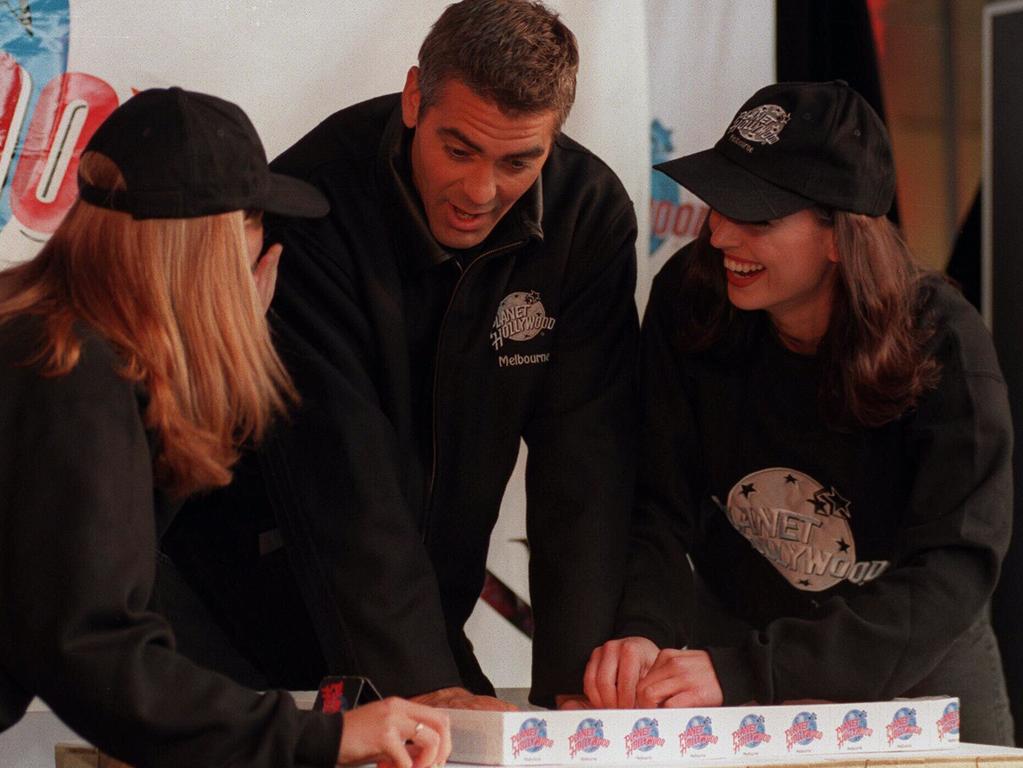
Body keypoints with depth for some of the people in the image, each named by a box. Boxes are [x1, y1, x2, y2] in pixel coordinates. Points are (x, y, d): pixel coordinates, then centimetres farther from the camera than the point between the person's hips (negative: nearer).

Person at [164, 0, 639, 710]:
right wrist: (418, 681, -34)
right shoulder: (310, 204, -24)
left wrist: (574, 679, -22)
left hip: (424, 598, 4)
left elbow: (585, 463, -13)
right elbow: (337, 471, -28)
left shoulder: (591, 216, -10)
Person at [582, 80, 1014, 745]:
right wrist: (640, 632, -37)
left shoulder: (941, 343, -23)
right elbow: (658, 506, -16)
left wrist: (746, 670, -41)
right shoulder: (689, 300, -15)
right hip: (734, 622, 0)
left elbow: (951, 575, -31)